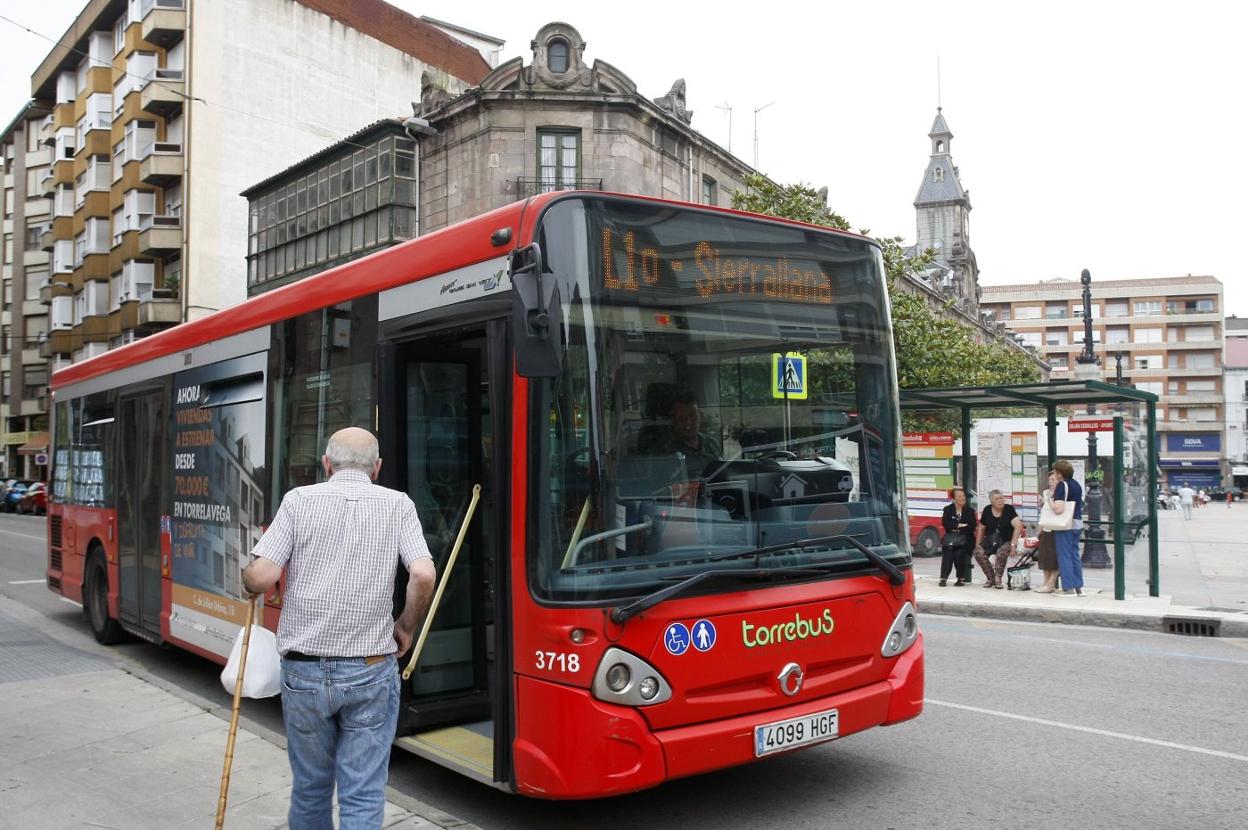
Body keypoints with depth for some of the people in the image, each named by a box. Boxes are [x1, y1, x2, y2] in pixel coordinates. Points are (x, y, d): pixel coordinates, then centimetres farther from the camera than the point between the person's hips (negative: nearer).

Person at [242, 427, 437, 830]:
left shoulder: (300, 500, -1)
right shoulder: (397, 504, 0)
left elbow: (261, 577, -9)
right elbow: (423, 575, -12)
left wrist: (248, 584, 14)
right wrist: (405, 627, 5)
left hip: (304, 670, 1)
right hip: (370, 673, -1)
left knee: (310, 785, 20)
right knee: (363, 796, 6)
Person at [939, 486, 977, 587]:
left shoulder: (970, 511, 7)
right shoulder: (947, 509, 8)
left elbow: (971, 527, -5)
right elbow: (945, 524, -5)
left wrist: (955, 528, -8)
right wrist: (960, 525, -11)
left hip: (964, 538, -1)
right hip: (950, 537, 1)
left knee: (959, 553, -25)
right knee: (947, 551, -24)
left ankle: (961, 579, -11)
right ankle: (943, 578, -18)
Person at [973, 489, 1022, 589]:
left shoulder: (1009, 509, -8)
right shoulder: (987, 511, 2)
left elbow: (1018, 526, -19)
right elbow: (981, 528, 10)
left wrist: (1013, 544, -25)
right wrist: (977, 544, 6)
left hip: (1006, 541, -3)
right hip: (990, 540, 3)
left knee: (1002, 553, -36)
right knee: (979, 553, -24)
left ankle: (998, 579, -17)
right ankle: (991, 578, -5)